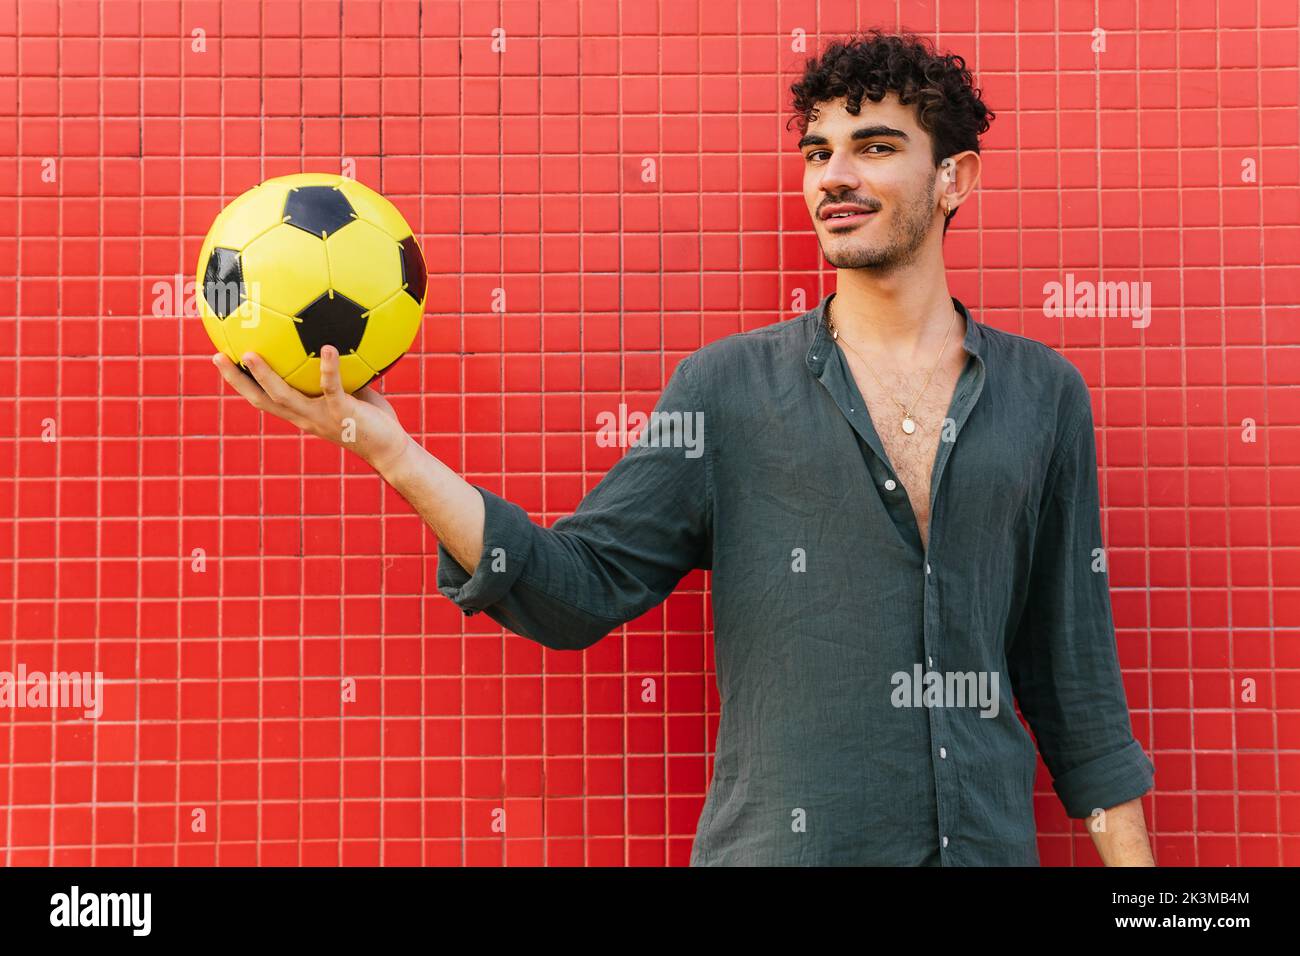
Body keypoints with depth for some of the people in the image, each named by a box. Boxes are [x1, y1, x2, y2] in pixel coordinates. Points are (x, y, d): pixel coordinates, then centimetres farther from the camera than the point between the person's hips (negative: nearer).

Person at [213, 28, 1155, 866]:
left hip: (989, 842, 2)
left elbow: (1071, 659, 6)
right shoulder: (728, 388, -2)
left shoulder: (1043, 393, 3)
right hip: (778, 846, -1)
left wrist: (1133, 861, 4)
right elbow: (581, 587, -8)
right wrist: (389, 447, -18)